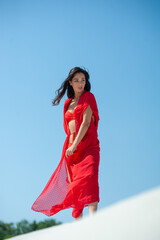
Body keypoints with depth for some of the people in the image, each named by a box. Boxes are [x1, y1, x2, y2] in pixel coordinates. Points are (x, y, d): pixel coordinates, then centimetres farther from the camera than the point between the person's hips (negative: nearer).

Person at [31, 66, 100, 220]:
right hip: (71, 148, 6)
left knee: (88, 177, -26)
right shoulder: (68, 103, 21)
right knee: (75, 184, 0)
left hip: (87, 145, -6)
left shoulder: (88, 97, 3)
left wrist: (75, 145, -18)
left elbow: (86, 123, -9)